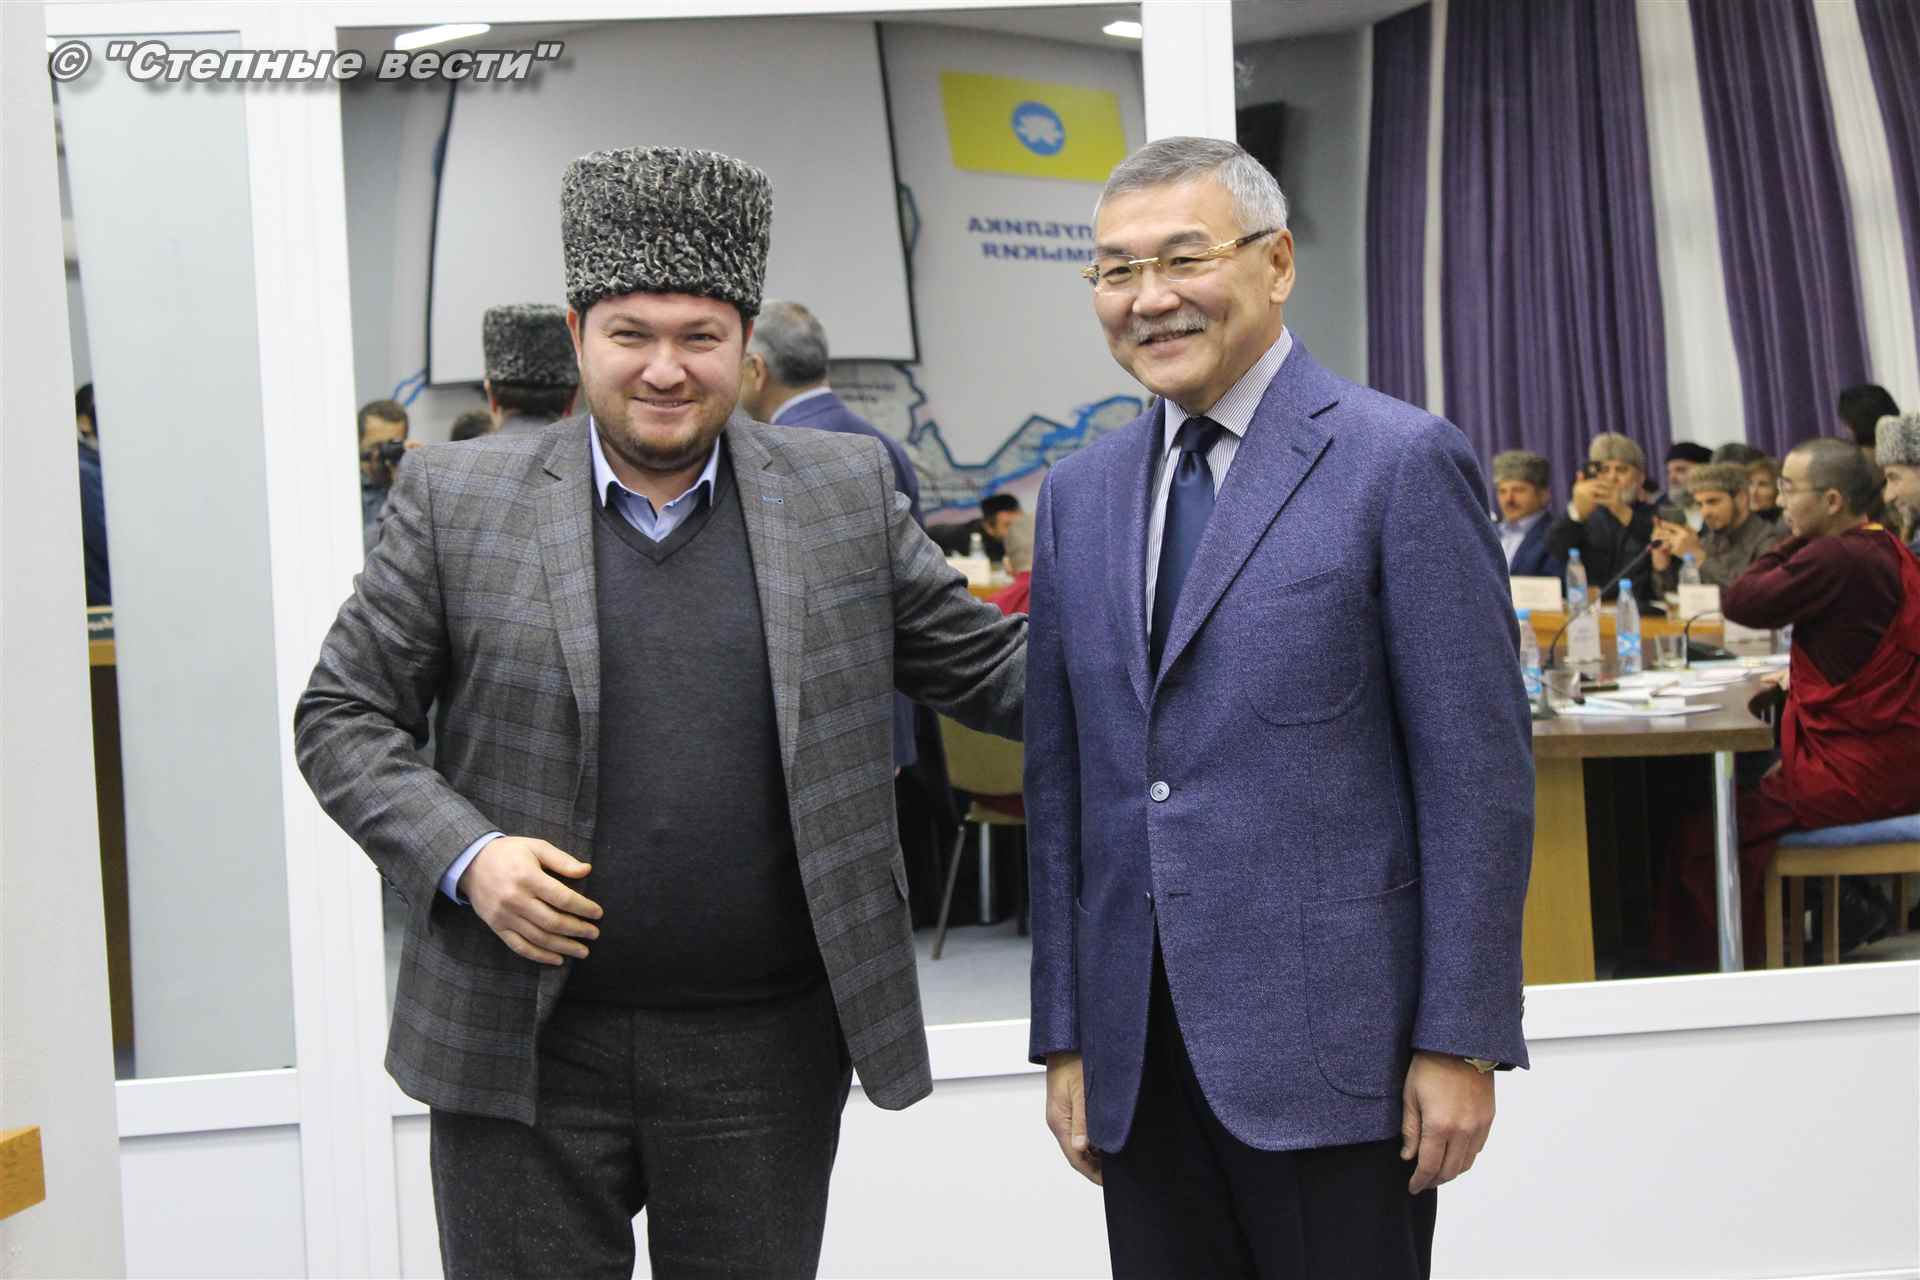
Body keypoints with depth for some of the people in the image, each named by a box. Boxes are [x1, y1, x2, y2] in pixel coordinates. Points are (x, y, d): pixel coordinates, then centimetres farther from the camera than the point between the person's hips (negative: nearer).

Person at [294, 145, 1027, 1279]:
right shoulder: (456, 499, 0)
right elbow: (343, 715, 3)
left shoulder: (847, 493, 3)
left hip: (764, 1055, 1)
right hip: (525, 1049, -1)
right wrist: (461, 855, -13)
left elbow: (991, 669, 7)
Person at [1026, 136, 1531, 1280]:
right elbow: (1061, 781, 12)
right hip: (1138, 1054, 5)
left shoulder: (1401, 463, -5)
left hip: (1326, 1052, -5)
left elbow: (1479, 771, -8)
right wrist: (1066, 1036, 10)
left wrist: (1462, 1040, -10)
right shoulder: (1080, 494, 12)